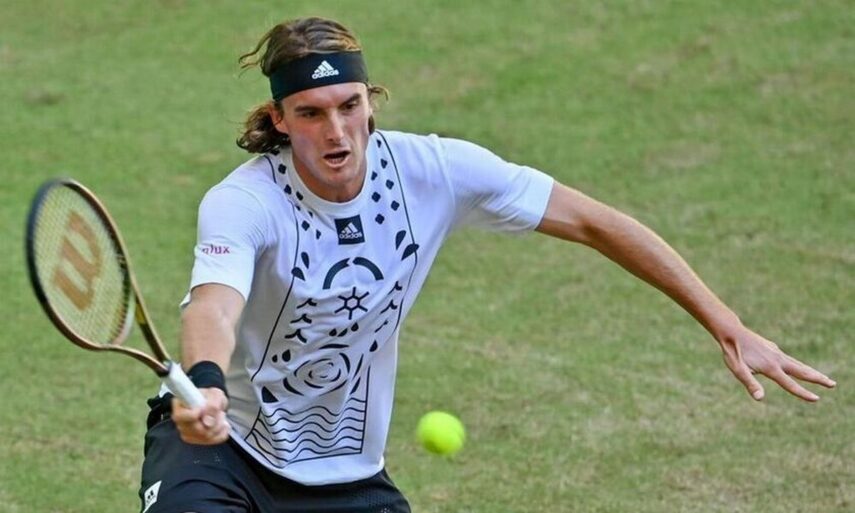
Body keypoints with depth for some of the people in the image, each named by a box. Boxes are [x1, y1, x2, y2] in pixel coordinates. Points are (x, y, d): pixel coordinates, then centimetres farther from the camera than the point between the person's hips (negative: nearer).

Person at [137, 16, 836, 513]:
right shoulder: (243, 202, -23)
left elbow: (593, 222, -8)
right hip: (218, 443, -3)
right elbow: (214, 303, -43)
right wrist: (204, 385, -68)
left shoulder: (436, 171, -14)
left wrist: (727, 327, -10)